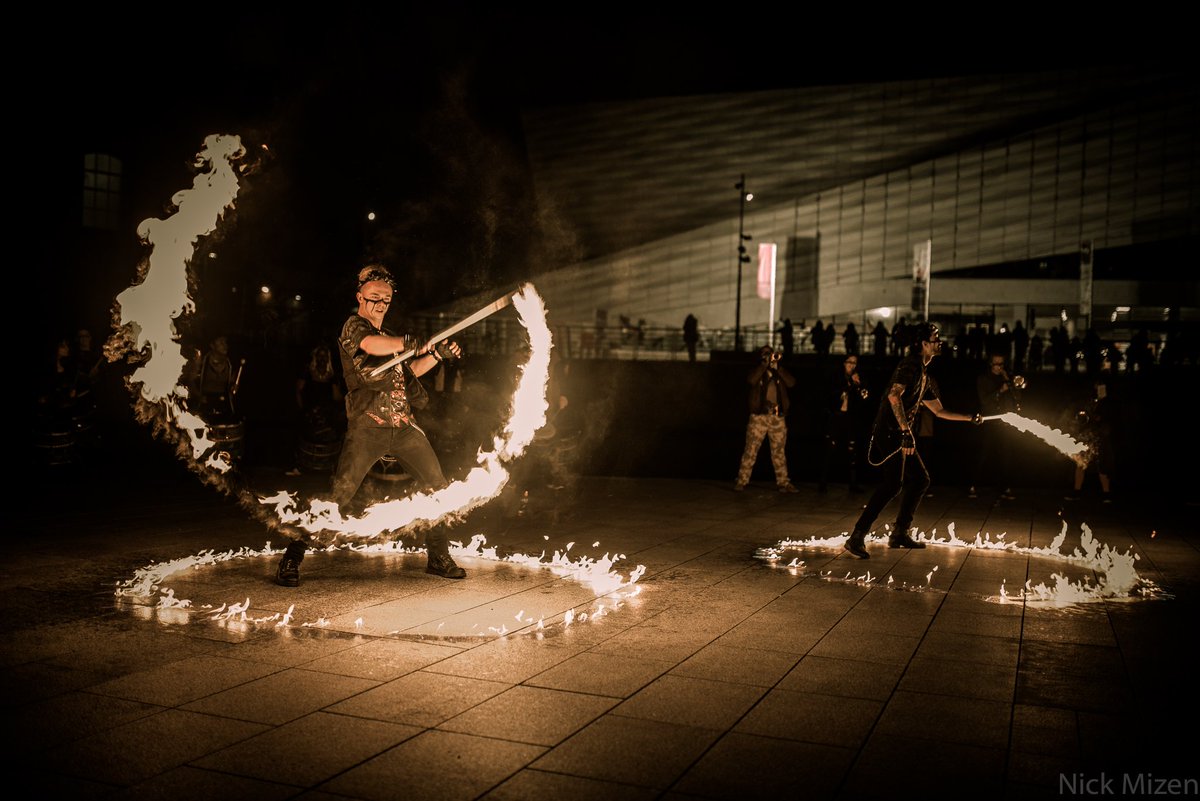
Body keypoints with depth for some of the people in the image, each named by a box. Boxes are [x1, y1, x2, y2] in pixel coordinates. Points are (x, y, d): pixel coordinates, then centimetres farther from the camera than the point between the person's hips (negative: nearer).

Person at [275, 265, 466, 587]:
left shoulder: (388, 336, 25)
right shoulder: (353, 326, 1)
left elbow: (409, 370, 35)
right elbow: (373, 345, -22)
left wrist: (438, 355, 20)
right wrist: (414, 343, -35)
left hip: (404, 425, 7)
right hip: (367, 427, -7)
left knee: (438, 487, 5)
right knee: (339, 494, -15)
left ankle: (438, 558, 18)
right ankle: (291, 559, -5)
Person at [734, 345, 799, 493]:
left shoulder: (780, 372, 14)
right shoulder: (757, 371, 8)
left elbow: (791, 382, -5)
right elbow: (752, 380, -16)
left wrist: (777, 366, -10)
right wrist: (765, 363, -15)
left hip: (778, 418, 3)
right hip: (759, 416, -2)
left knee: (779, 452, 6)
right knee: (751, 450, -4)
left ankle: (783, 483, 11)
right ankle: (742, 481, 0)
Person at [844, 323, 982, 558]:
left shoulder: (924, 374, 23)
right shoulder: (910, 364, -9)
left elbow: (939, 410, 33)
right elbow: (894, 395, -25)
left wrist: (969, 418, 33)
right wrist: (906, 431, -29)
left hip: (900, 434, 10)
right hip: (890, 431, -10)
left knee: (920, 479, 15)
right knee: (893, 483, -18)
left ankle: (900, 534, 21)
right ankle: (857, 537, -21)